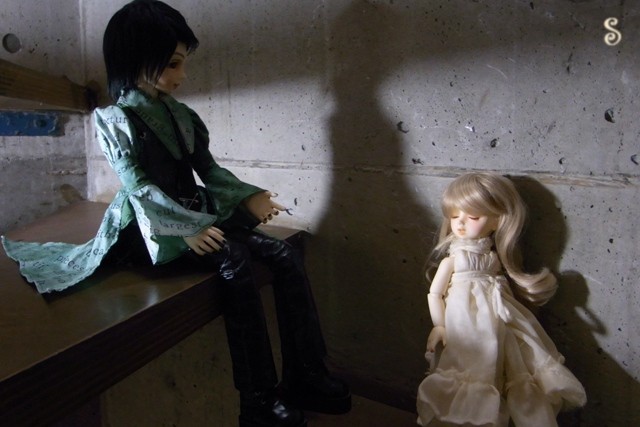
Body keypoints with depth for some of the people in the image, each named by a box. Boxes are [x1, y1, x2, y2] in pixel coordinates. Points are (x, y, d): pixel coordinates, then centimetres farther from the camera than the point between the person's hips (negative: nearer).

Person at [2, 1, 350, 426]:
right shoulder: (116, 119, -5)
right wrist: (187, 228, -27)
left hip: (196, 215, 7)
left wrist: (248, 197, -6)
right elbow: (139, 188, -16)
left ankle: (306, 377, -7)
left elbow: (210, 170, 11)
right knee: (233, 258, -35)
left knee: (287, 256, -12)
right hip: (151, 228, -6)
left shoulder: (182, 115, 14)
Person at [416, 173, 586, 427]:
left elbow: (514, 282, 13)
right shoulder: (452, 259, -4)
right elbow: (434, 293, -4)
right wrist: (439, 326, -8)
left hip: (501, 321, 4)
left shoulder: (496, 257, 6)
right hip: (468, 325, -4)